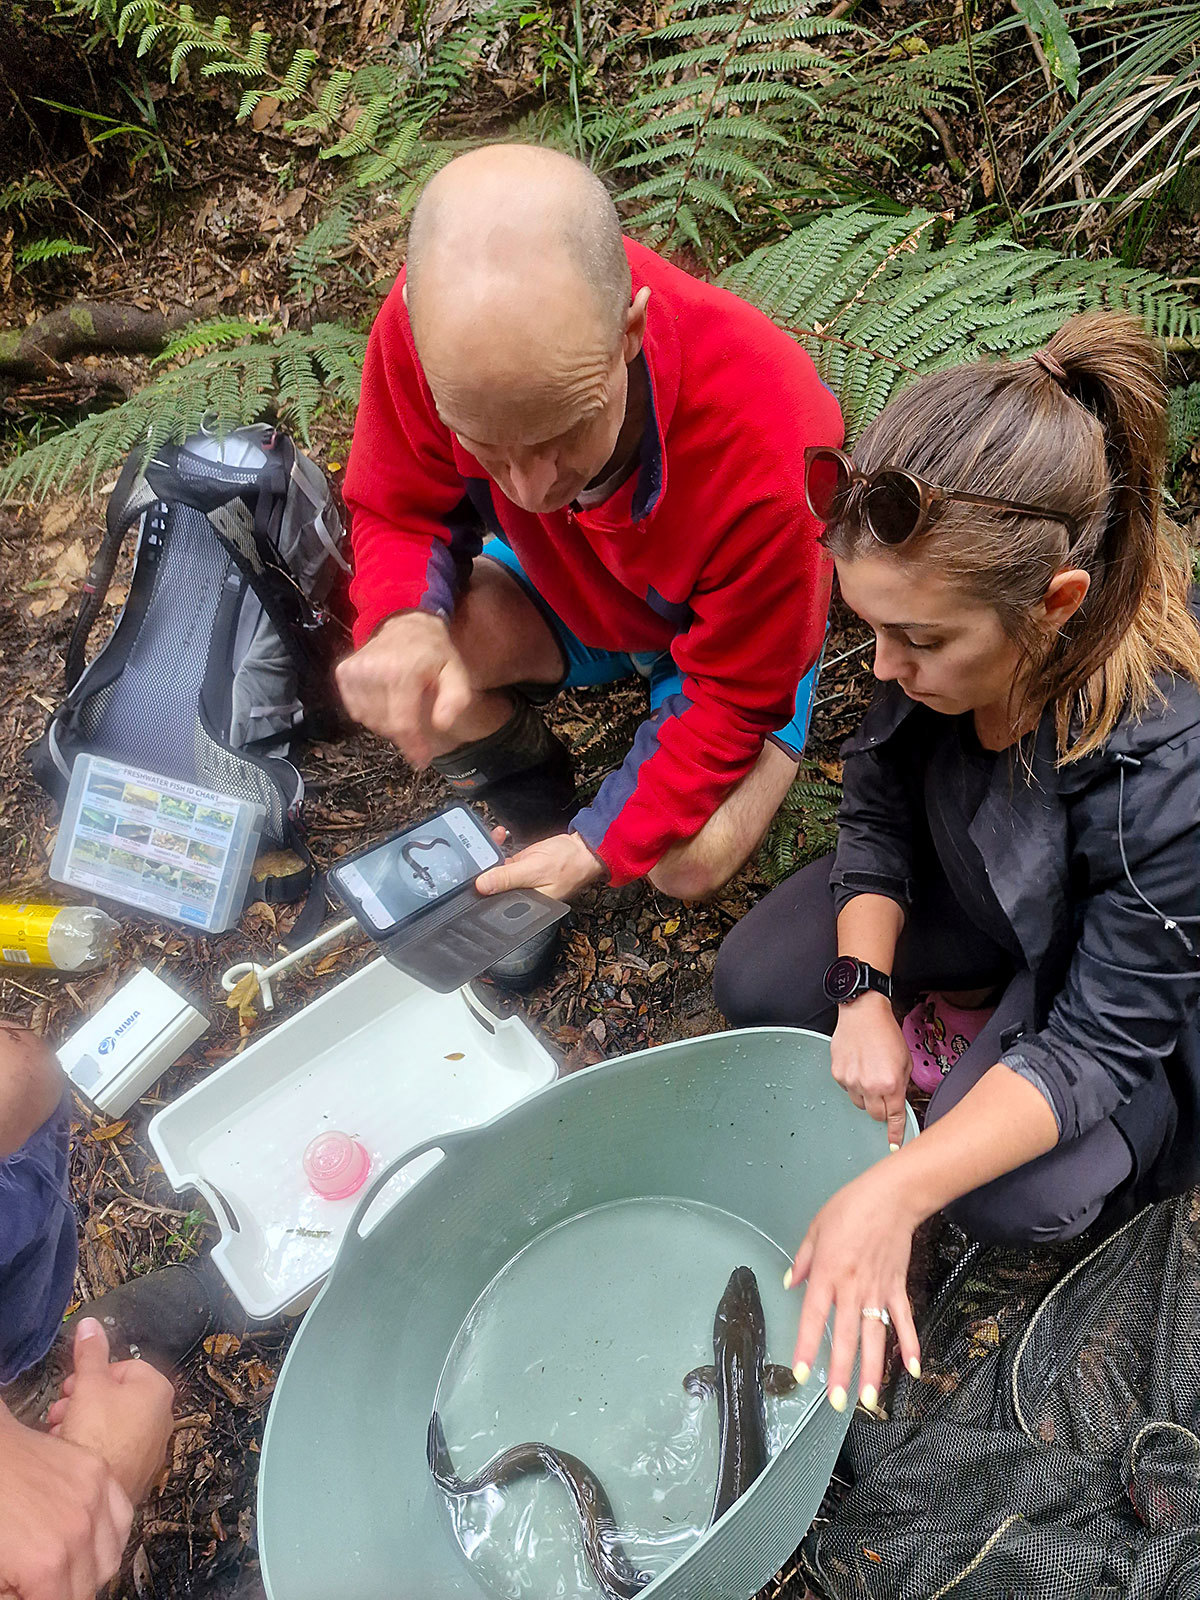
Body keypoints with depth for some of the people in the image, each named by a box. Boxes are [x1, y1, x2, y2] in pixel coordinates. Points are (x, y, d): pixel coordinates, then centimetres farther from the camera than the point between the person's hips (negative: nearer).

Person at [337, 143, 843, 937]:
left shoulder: (769, 445, -41)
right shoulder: (431, 323, -32)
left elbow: (733, 690, -25)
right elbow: (399, 511, -13)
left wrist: (601, 844, -24)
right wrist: (406, 621, -37)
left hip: (723, 629, -2)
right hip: (569, 586, 3)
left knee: (693, 863, -24)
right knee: (402, 672, -26)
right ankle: (537, 806, 6)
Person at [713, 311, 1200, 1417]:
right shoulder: (944, 624, -26)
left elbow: (1101, 1037, -33)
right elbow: (879, 807, -9)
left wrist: (893, 1193, -43)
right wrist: (866, 991, -24)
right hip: (977, 885, 5)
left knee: (1011, 1197, -23)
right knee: (755, 988, -7)